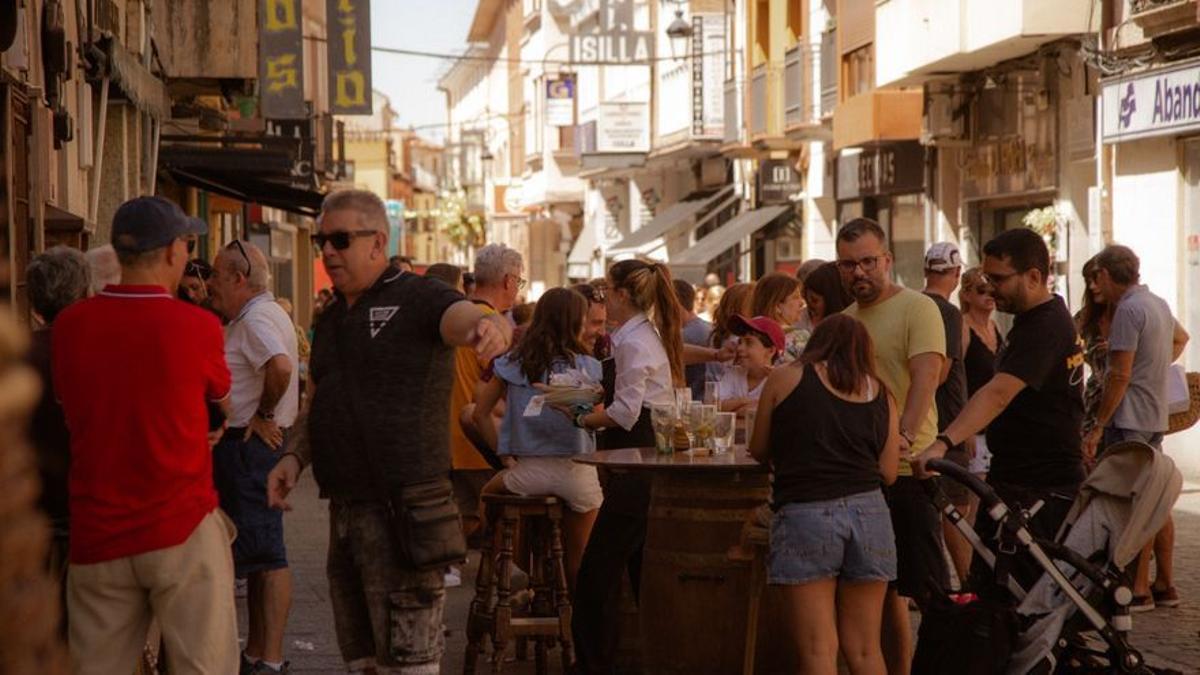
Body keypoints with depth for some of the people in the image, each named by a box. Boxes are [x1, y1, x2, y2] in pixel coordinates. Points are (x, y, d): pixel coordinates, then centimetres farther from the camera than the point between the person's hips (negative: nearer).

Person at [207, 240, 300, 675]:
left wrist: (263, 415, -22)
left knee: (265, 552, -9)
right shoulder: (260, 315, 18)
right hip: (248, 447, 11)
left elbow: (281, 366, -34)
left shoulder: (257, 320, -16)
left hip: (253, 445, -11)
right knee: (254, 552, 15)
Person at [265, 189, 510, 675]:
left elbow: (464, 316, -28)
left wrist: (489, 325, -53)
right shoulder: (331, 320, 17)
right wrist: (293, 456, 3)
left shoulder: (418, 299, -7)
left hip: (401, 511, -8)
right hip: (345, 509, 8)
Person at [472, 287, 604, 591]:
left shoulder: (512, 363, 4)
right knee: (577, 561, 14)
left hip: (528, 472, 1)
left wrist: (504, 451, 10)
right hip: (577, 472, -1)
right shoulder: (587, 367, -3)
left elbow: (480, 413, 6)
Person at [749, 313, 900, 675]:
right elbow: (888, 471, 10)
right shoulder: (880, 393, 13)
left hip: (805, 512, -3)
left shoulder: (785, 378, 7)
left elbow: (759, 450, 14)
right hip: (868, 510, 3)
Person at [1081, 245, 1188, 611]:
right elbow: (1181, 338, 36)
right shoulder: (1158, 304, 14)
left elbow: (1120, 374, -19)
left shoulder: (1128, 310, -16)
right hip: (1156, 416, 9)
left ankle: (1139, 590, -5)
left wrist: (1098, 427, -16)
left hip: (1129, 419, -9)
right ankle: (1165, 584, 18)